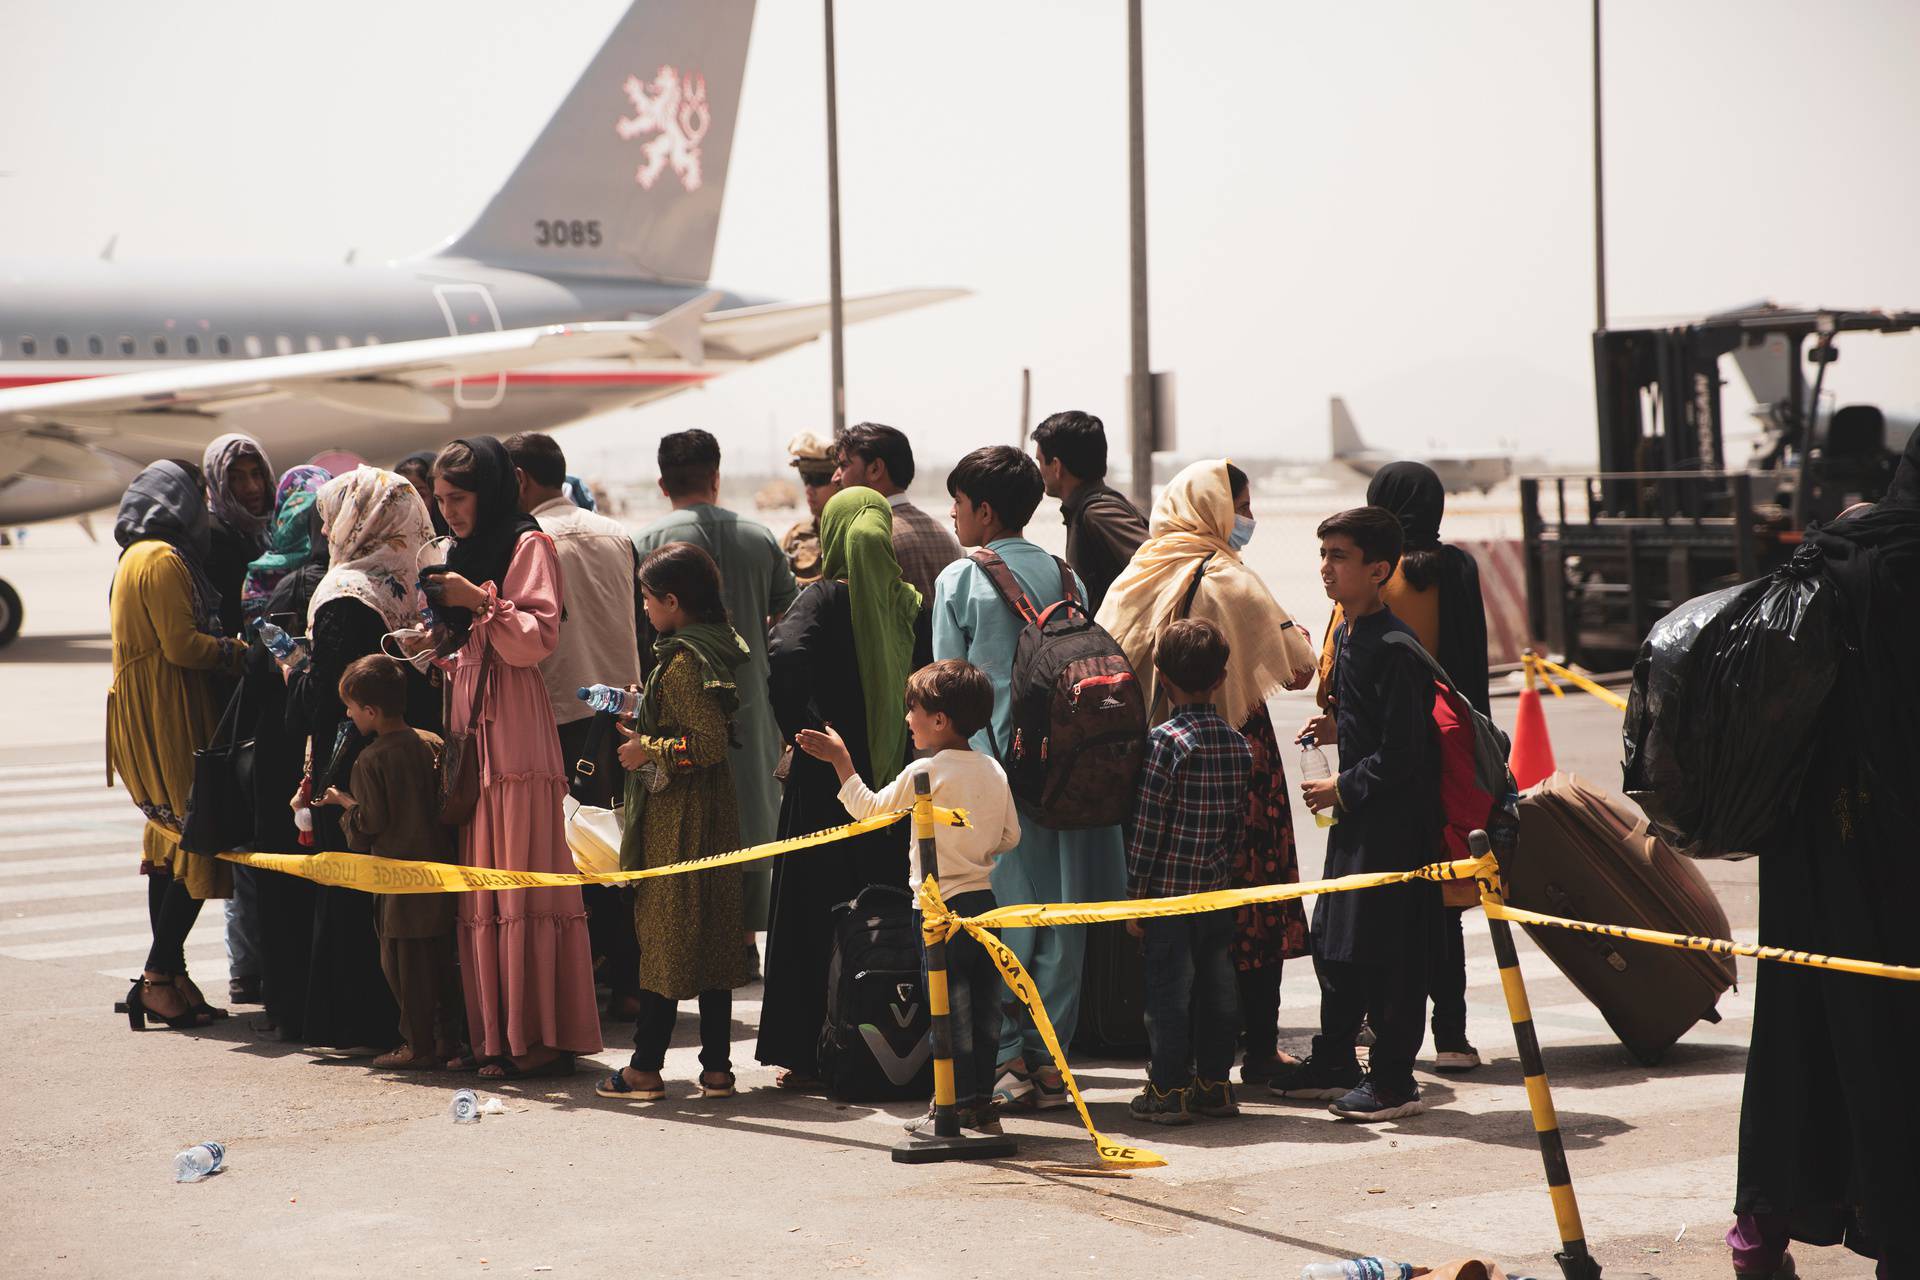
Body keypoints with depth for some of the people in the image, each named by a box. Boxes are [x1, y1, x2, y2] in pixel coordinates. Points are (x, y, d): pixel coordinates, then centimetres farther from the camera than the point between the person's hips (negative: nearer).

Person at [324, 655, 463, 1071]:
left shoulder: (371, 760, -14)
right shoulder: (432, 744, 5)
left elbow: (370, 822, -14)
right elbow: (446, 801, 10)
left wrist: (344, 802, 4)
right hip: (439, 863, 7)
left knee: (404, 962, 1)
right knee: (440, 956, 13)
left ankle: (418, 1045, 3)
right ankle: (448, 1037, 17)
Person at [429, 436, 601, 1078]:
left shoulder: (528, 545, -2)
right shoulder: (462, 552, 22)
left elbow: (538, 638, -11)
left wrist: (480, 602, -17)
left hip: (514, 729, -8)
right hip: (467, 725, 8)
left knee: (523, 877, -10)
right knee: (476, 884, 3)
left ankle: (542, 1036, -9)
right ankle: (492, 1032, 4)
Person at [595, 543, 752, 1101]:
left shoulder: (682, 661, -18)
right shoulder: (713, 647, 10)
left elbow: (709, 743, -24)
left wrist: (648, 750, -13)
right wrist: (642, 721, 17)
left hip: (677, 818, -9)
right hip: (712, 811, 9)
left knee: (664, 934, -3)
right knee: (710, 935, 10)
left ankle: (645, 1069, 3)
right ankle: (717, 1066, 13)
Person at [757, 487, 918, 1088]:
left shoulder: (825, 598, -9)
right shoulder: (907, 601, 5)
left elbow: (784, 653, -27)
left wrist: (803, 731, -19)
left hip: (830, 776, -5)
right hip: (894, 779, 5)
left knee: (818, 912, 3)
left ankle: (812, 1054, 4)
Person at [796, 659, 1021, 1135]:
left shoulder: (923, 773, -13)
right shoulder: (994, 771, 5)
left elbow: (867, 808, -3)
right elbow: (1010, 836, 12)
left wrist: (841, 760, 5)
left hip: (942, 904, -6)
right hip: (984, 897, 7)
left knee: (949, 1008, -1)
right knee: (984, 1007, 10)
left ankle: (957, 1106, 2)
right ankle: (982, 1103, 15)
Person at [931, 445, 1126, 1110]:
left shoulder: (959, 580, -4)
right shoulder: (1067, 578, 7)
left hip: (990, 763, -3)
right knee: (1060, 915, 7)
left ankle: (1010, 1058, 1)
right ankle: (1049, 1059, 9)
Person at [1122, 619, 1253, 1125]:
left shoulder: (1167, 740, -14)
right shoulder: (1238, 743, 4)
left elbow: (1148, 823, -13)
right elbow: (1239, 818, 11)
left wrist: (1134, 894, -8)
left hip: (1168, 891, -6)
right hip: (1219, 891, 6)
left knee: (1169, 989, 0)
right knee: (1216, 985, 11)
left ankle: (1169, 1090, 4)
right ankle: (1215, 1084, 18)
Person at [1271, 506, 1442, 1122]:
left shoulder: (1393, 645, -19)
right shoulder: (1347, 632, 10)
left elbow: (1402, 751, -21)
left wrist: (1343, 788, -15)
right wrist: (1337, 727, 8)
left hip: (1395, 817, -10)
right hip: (1355, 812, 10)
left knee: (1385, 947, -3)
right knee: (1332, 939, 16)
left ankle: (1393, 1078, 6)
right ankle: (1333, 1062, 28)